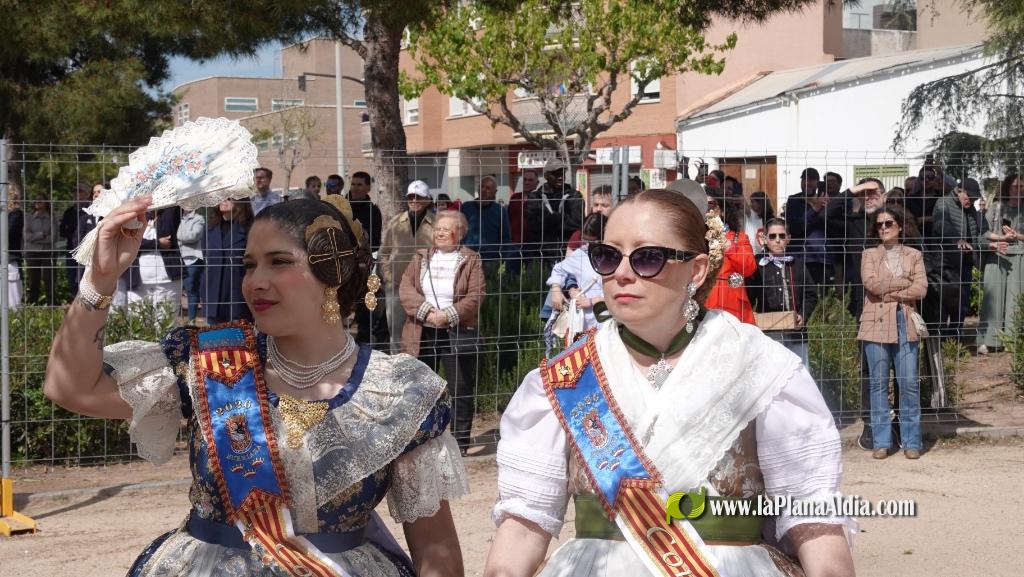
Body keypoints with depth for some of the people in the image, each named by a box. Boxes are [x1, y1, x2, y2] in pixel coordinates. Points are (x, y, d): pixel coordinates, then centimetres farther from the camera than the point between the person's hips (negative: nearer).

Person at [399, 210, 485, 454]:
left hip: (457, 333, -3)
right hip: (422, 333, 3)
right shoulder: (421, 258, 10)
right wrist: (426, 311, -16)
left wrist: (448, 315, -19)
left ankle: (461, 441, 13)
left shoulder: (470, 260, 1)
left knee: (461, 389, 2)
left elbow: (476, 296, -8)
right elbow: (406, 289, 0)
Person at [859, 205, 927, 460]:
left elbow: (921, 289, -4)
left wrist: (887, 292, -8)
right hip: (877, 324, 0)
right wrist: (905, 282, -6)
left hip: (905, 324, 0)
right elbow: (872, 283, -10)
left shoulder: (914, 255, 9)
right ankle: (881, 442, 7)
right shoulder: (870, 255, 8)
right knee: (879, 384, 2)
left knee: (910, 384, -1)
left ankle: (912, 442, 6)